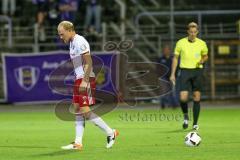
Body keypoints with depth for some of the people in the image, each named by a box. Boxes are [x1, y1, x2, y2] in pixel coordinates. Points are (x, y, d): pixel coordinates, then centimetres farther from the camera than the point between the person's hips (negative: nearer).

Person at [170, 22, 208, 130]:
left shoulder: (202, 43, 2)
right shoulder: (181, 43, -1)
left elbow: (205, 56, 17)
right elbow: (175, 58, 6)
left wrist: (202, 60, -7)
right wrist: (172, 74, 1)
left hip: (197, 71, 1)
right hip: (185, 71, -1)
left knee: (197, 98, 0)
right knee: (183, 98, -12)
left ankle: (195, 123, 10)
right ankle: (186, 116, 17)